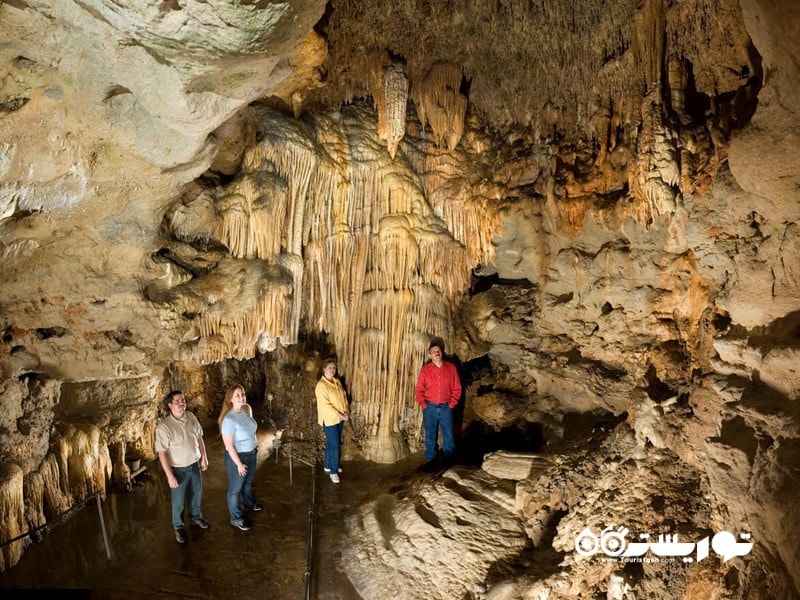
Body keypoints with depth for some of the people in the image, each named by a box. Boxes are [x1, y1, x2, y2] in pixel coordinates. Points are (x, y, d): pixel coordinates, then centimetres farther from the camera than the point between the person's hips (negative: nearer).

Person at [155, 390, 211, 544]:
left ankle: (196, 517, 50)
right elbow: (162, 453, -22)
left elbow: (199, 437, 5)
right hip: (178, 469, -5)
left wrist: (204, 457, 8)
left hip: (194, 465, 5)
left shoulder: (191, 417, -9)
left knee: (196, 494, 24)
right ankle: (179, 527, 39)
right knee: (178, 500, 15)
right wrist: (170, 476, -20)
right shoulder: (164, 426, -26)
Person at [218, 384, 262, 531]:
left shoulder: (246, 409, -8)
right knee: (235, 488, 14)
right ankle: (236, 518, 33)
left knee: (248, 481, 30)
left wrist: (255, 445, 17)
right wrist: (239, 464, -19)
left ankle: (248, 503, 57)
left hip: (251, 453, 8)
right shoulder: (229, 420, -32)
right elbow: (229, 445, -26)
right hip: (237, 456, -7)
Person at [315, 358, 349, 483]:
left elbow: (344, 396, 12)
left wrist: (346, 410, -5)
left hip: (339, 418, 7)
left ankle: (328, 466, 33)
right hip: (329, 419, -7)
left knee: (331, 444, 18)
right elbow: (325, 405, -22)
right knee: (334, 445, -2)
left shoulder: (337, 381, 5)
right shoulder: (321, 385, -20)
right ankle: (333, 471, 11)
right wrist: (340, 415, -20)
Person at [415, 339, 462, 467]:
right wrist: (424, 405, -5)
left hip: (446, 408, 0)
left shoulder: (451, 367, -1)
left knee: (448, 435, 5)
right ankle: (429, 459, 21)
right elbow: (419, 390, 2)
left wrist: (452, 404, -3)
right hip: (430, 408, 0)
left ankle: (449, 460, 20)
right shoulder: (425, 370, -2)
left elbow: (456, 388, 3)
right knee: (430, 435, 9)